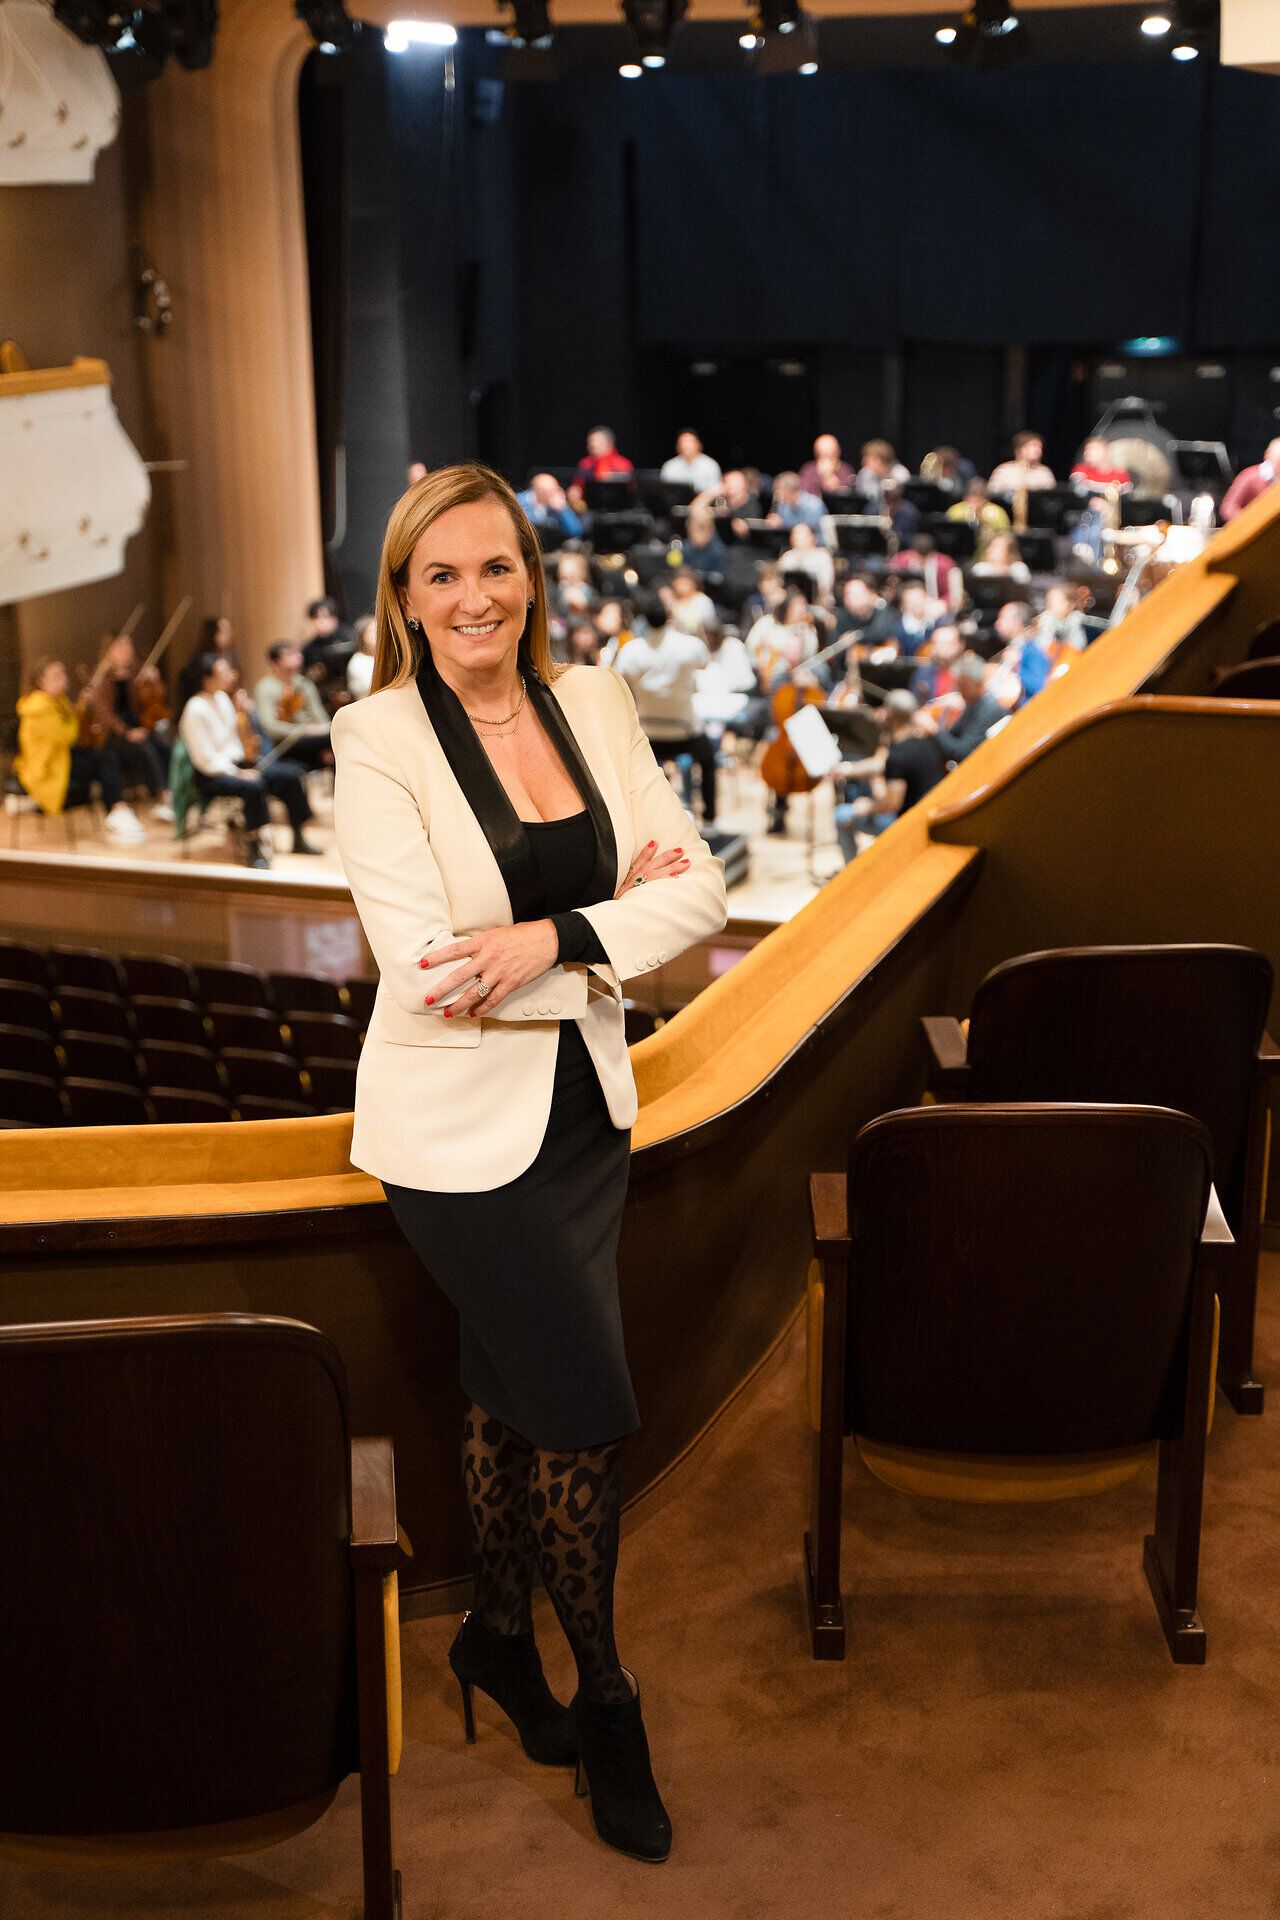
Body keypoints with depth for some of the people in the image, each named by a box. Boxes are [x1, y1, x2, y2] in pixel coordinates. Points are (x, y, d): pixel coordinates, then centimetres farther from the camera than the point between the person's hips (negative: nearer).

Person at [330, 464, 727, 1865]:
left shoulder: (594, 701, 1)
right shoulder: (377, 740, -13)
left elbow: (700, 889, -3)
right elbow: (424, 965, -21)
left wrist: (551, 938, -19)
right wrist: (620, 915, -15)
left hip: (582, 1107, 5)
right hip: (459, 1128, -5)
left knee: (510, 1394, 20)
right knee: (590, 1413, 0)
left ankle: (498, 1637, 42)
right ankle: (604, 1701, 23)